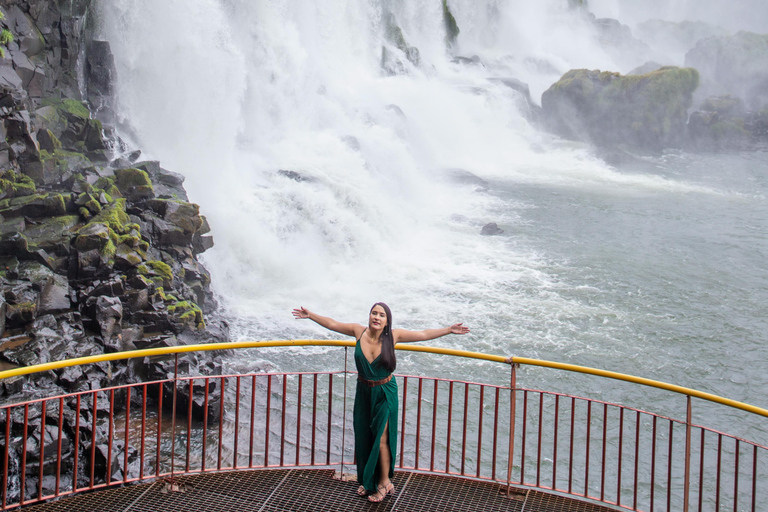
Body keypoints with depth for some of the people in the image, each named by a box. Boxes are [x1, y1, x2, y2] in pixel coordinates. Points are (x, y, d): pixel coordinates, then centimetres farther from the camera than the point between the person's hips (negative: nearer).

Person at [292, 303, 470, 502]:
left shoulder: (393, 335, -13)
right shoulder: (359, 331, -8)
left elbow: (424, 334, -7)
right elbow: (332, 324, 5)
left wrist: (448, 330, -10)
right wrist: (311, 315, 7)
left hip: (385, 393, -3)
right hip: (363, 392, 3)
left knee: (381, 438, -1)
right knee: (363, 438, 12)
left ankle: (384, 483, 14)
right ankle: (367, 481, 29)